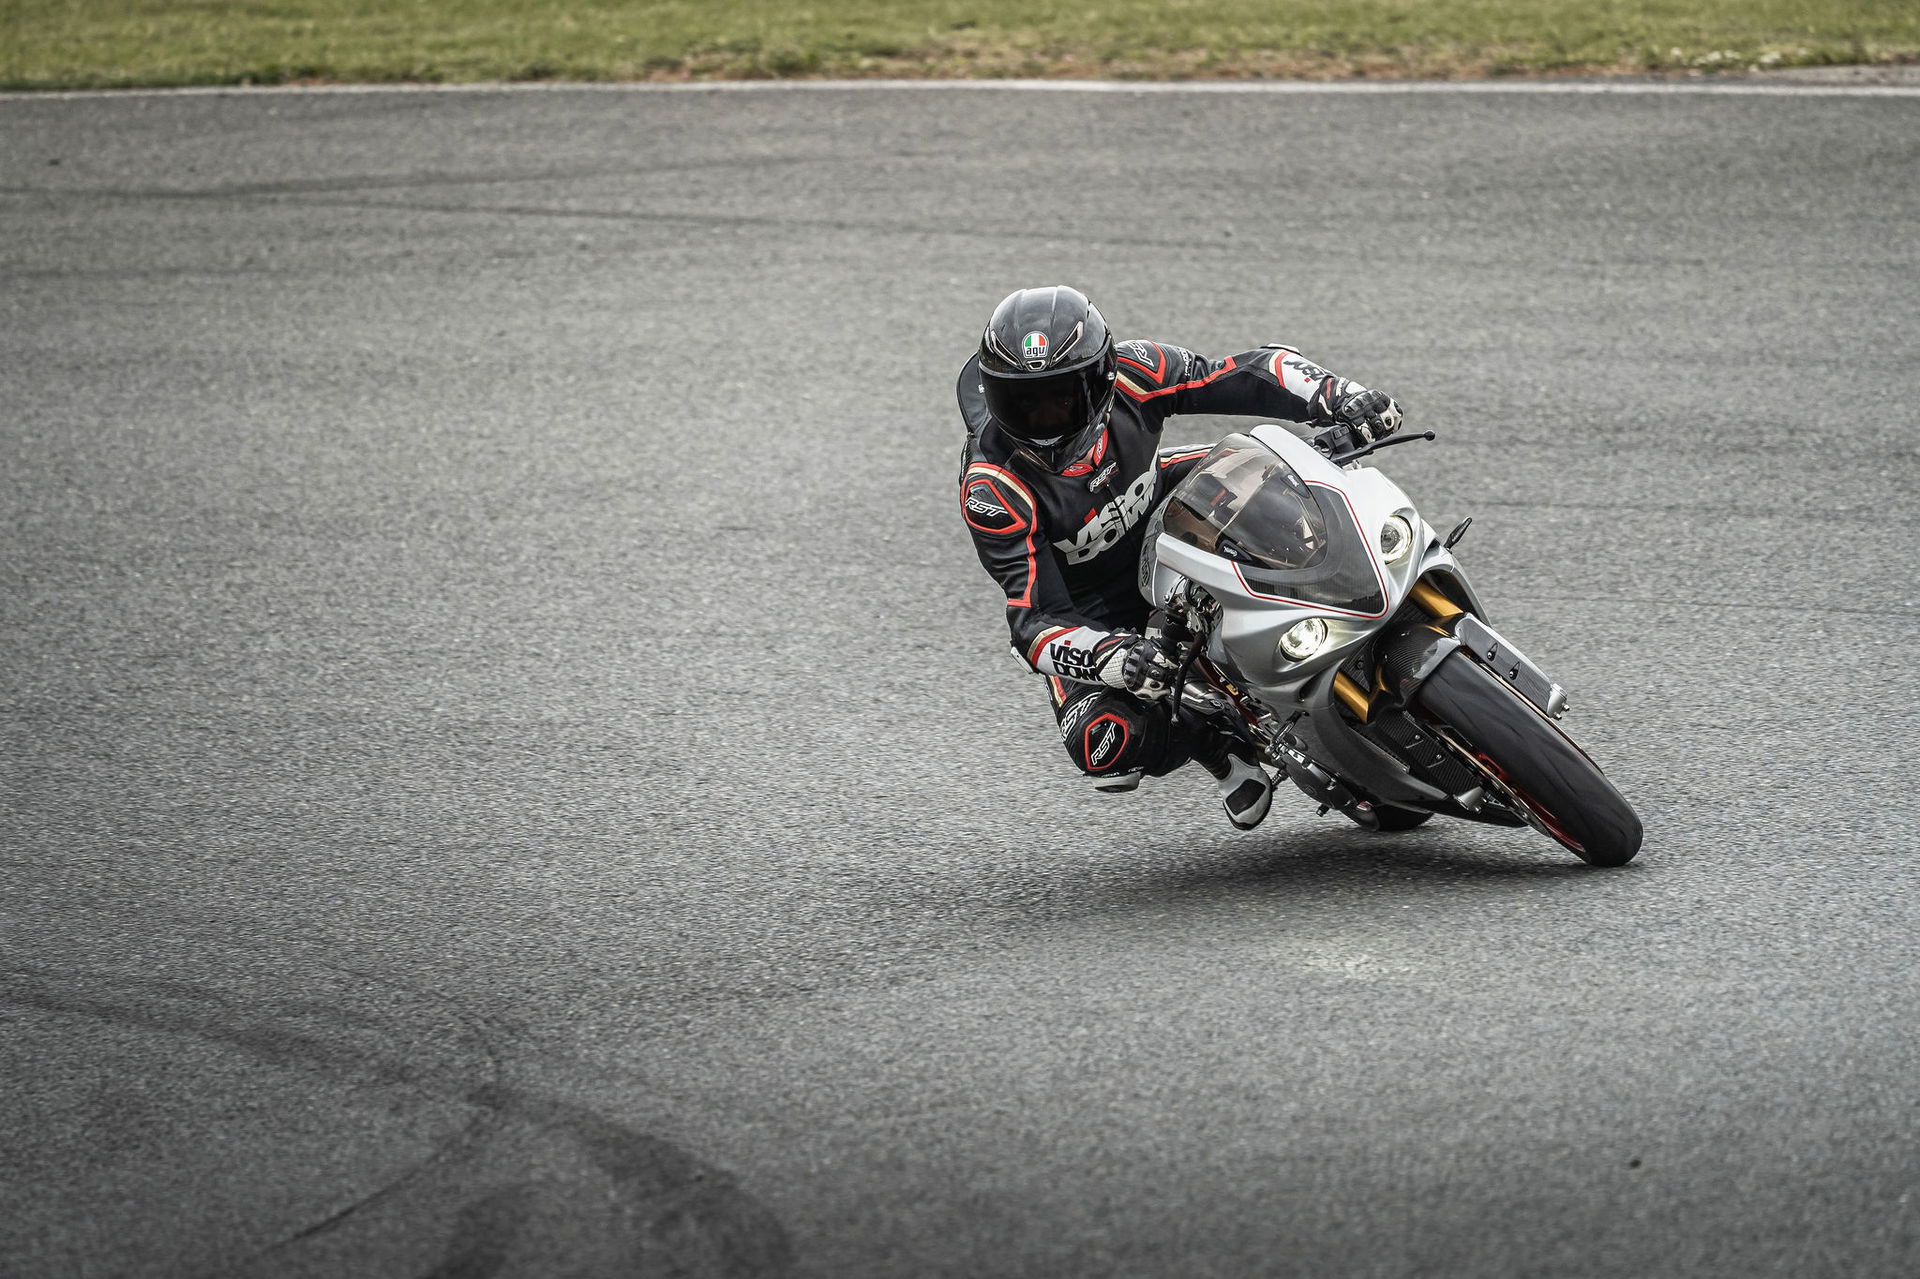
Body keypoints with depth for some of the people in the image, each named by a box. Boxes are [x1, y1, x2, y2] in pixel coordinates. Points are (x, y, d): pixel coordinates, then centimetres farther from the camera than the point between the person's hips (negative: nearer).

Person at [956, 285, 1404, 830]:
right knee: (1103, 743, -26)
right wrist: (1114, 659, -51)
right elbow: (1036, 619, -33)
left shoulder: (1131, 374, -25)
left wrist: (1338, 397, -36)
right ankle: (1213, 745, 5)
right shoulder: (991, 487, -32)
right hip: (1092, 609, -4)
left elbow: (1243, 378, -19)